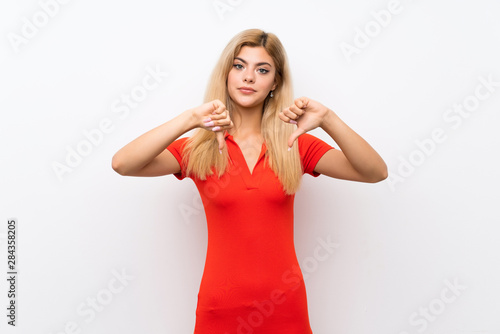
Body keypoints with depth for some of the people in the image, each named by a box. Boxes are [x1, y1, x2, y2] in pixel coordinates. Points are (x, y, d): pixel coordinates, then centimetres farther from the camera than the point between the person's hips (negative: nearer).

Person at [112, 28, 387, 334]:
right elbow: (122, 164, -18)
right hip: (220, 308, -1)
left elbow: (375, 172, -10)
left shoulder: (294, 144, 0)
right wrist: (190, 119, -27)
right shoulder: (198, 148, -3)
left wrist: (327, 119, -24)